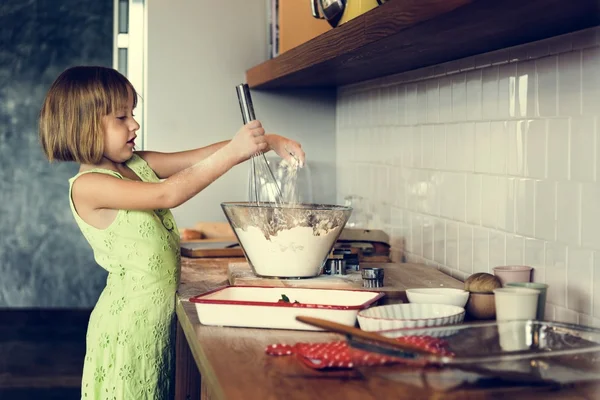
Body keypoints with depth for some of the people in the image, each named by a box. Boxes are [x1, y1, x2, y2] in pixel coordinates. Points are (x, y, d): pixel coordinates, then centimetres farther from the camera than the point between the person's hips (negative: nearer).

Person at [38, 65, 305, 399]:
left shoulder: (138, 165, 7)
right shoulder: (87, 186, -17)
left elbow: (200, 158, 4)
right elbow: (167, 194, -26)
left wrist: (269, 142, -9)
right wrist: (234, 151, -28)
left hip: (165, 316, 8)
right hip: (130, 323, -8)